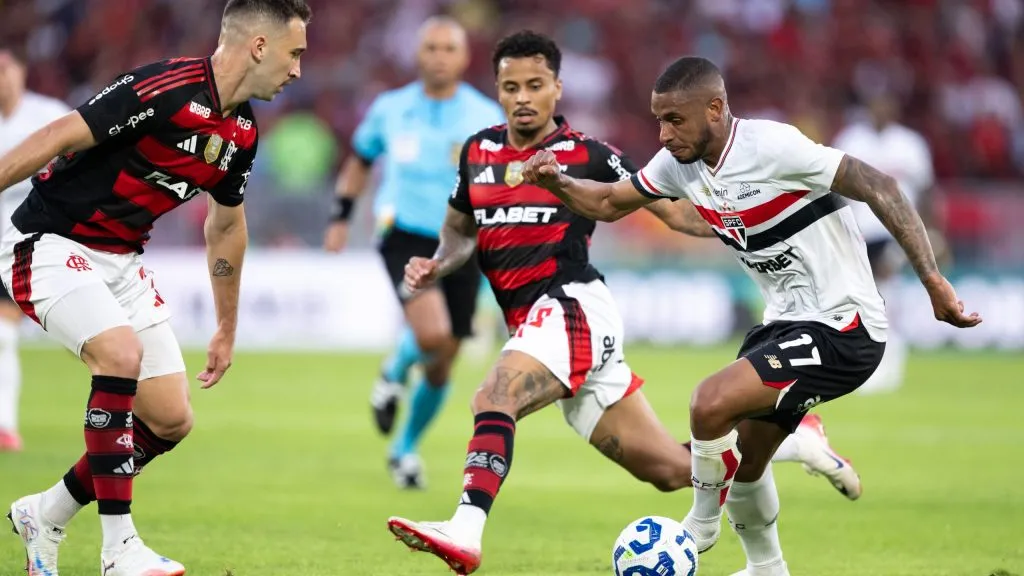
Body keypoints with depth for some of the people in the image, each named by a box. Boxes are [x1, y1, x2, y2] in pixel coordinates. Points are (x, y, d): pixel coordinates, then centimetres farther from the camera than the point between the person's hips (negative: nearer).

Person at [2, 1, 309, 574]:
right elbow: (59, 137, -23)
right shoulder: (166, 89, -23)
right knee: (121, 353, -31)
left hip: (123, 259, 9)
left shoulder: (242, 132, 4)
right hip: (50, 244, -8)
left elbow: (227, 225, 19)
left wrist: (228, 329, 26)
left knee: (172, 420, 1)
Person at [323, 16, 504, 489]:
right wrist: (341, 217, 15)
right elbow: (361, 158, 19)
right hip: (405, 238, -2)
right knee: (432, 334, -27)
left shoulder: (487, 117, -2)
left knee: (441, 365, 9)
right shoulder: (390, 109, 2)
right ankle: (394, 374, 9)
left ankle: (405, 449, 33)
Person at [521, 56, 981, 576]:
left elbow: (878, 188, -22)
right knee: (744, 455, 17)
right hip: (786, 320, 9)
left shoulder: (772, 147, -23)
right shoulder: (680, 163, 2)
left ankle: (702, 525, 4)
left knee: (711, 404, -21)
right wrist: (556, 182, -6)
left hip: (841, 327, -9)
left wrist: (931, 279, -27)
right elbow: (608, 204, 15)